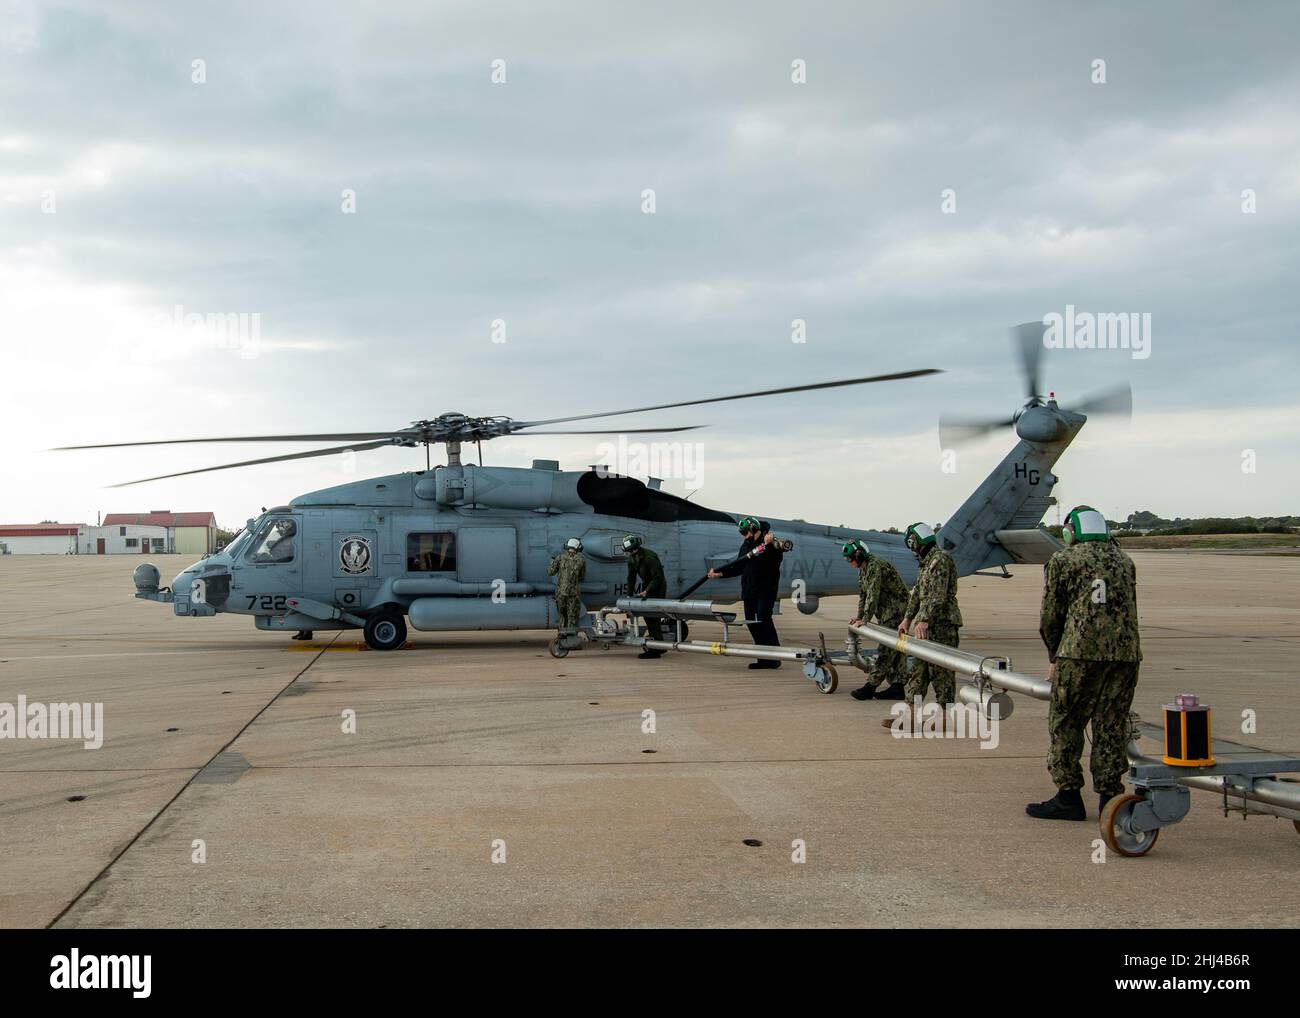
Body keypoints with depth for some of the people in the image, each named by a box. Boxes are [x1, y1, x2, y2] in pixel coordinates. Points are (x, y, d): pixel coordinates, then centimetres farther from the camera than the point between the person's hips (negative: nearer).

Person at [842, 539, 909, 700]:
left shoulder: (875, 565, -20)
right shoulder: (862, 569, 12)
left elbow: (873, 594, -24)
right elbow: (862, 593, 17)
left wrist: (865, 620, -23)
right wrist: (859, 617, 8)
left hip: (896, 609, -11)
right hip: (885, 611, 11)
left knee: (886, 650, -9)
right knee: (892, 650, 8)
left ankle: (871, 686, -13)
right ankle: (896, 686, 9)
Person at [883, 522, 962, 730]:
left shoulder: (941, 559, -13)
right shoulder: (927, 562, 19)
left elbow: (938, 595, -21)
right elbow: (917, 592, 21)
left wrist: (924, 620, -26)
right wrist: (907, 618, 12)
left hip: (942, 623, -10)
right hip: (928, 623, 10)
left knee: (940, 670, -5)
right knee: (919, 668, 8)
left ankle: (944, 716, 0)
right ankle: (910, 714, 8)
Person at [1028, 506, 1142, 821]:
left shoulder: (1062, 561, 5)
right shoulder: (1124, 561, 20)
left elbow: (1051, 616, 6)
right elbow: (1128, 610, 19)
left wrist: (1054, 658, 19)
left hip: (1081, 650, -5)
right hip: (1127, 652, 5)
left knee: (1066, 723, 4)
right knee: (1112, 725, 10)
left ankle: (1068, 796, 4)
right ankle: (1110, 794, 12)